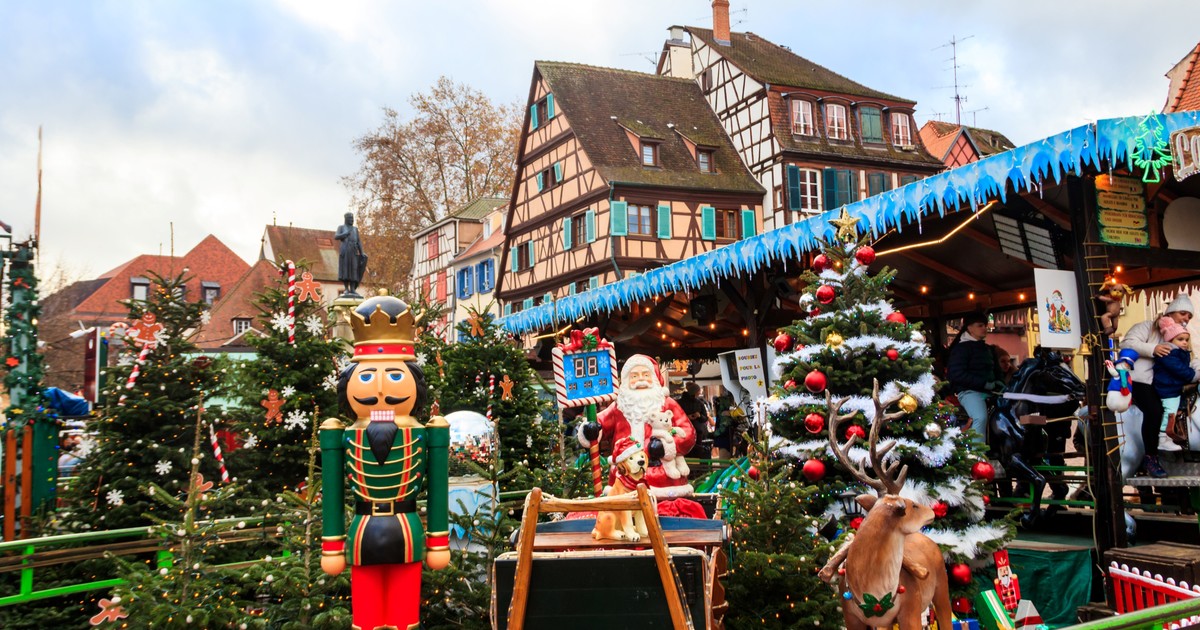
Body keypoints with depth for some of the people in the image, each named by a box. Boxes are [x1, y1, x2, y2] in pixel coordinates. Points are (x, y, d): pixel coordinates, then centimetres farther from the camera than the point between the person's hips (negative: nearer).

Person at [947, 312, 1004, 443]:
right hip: (970, 391, -8)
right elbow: (956, 374, -17)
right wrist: (984, 383, -19)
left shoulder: (987, 348, 20)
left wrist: (999, 382, 7)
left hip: (990, 391, 8)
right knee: (980, 417, -33)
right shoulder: (961, 348, -6)